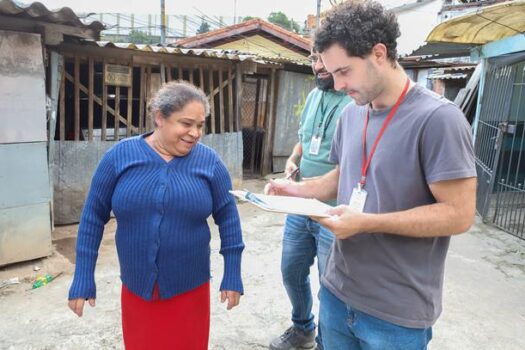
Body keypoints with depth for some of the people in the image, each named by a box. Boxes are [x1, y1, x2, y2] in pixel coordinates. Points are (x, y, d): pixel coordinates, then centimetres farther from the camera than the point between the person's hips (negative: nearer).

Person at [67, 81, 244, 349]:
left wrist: (232, 276, -1)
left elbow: (228, 218, -2)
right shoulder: (120, 155, -8)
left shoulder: (209, 161, -8)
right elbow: (93, 216, -2)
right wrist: (83, 278, -2)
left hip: (191, 290, 0)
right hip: (135, 289, 1)